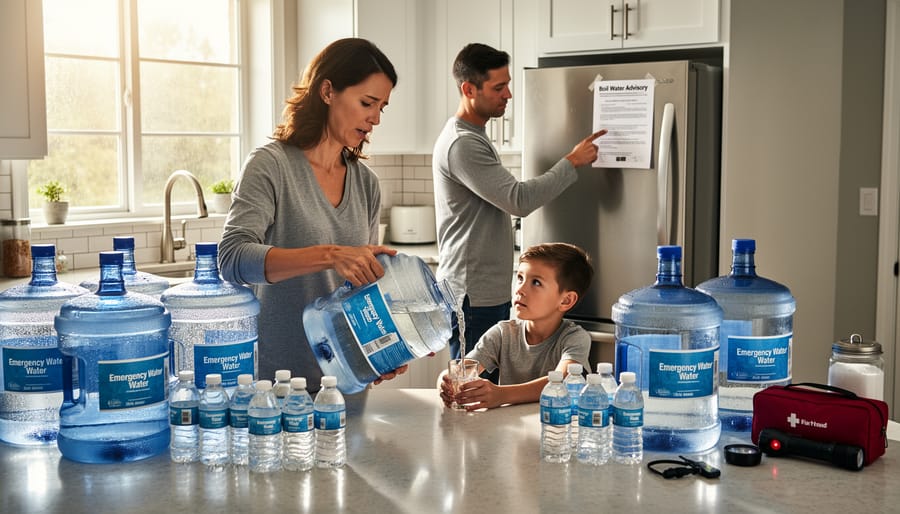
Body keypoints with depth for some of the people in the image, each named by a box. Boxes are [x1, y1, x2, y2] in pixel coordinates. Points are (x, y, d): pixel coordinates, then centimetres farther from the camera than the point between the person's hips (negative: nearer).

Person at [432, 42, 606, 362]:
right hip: (473, 298, -10)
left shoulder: (473, 136, 17)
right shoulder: (461, 144, -18)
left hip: (490, 293, 10)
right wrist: (572, 162, -15)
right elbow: (519, 200, -23)